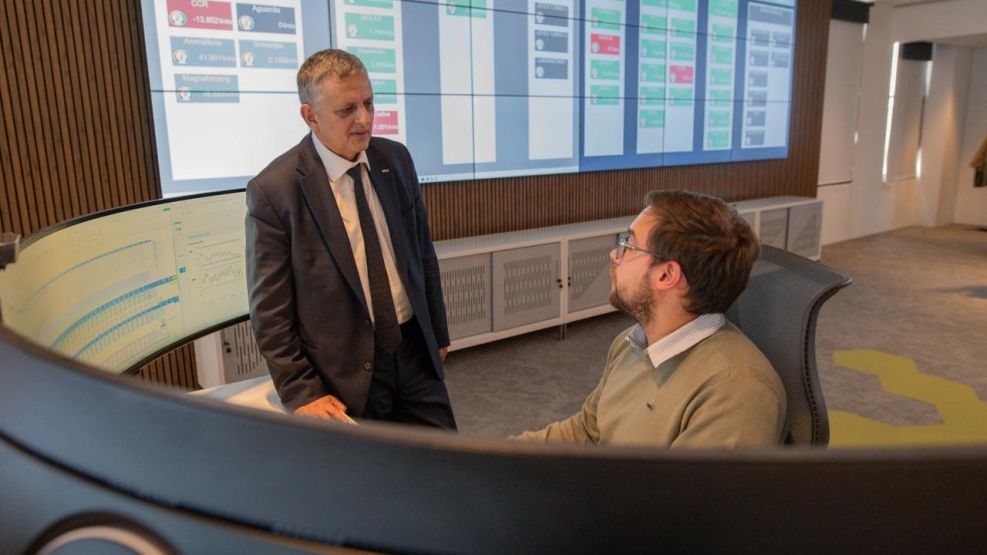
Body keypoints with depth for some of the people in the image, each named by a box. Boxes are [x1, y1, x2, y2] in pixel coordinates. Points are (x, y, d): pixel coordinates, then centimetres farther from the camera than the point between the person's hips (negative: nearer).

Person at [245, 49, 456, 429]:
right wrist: (300, 394, -12)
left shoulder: (396, 159, 0)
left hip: (414, 351, 5)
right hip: (344, 373, -4)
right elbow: (269, 310, -10)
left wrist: (437, 334, 14)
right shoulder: (273, 190, -14)